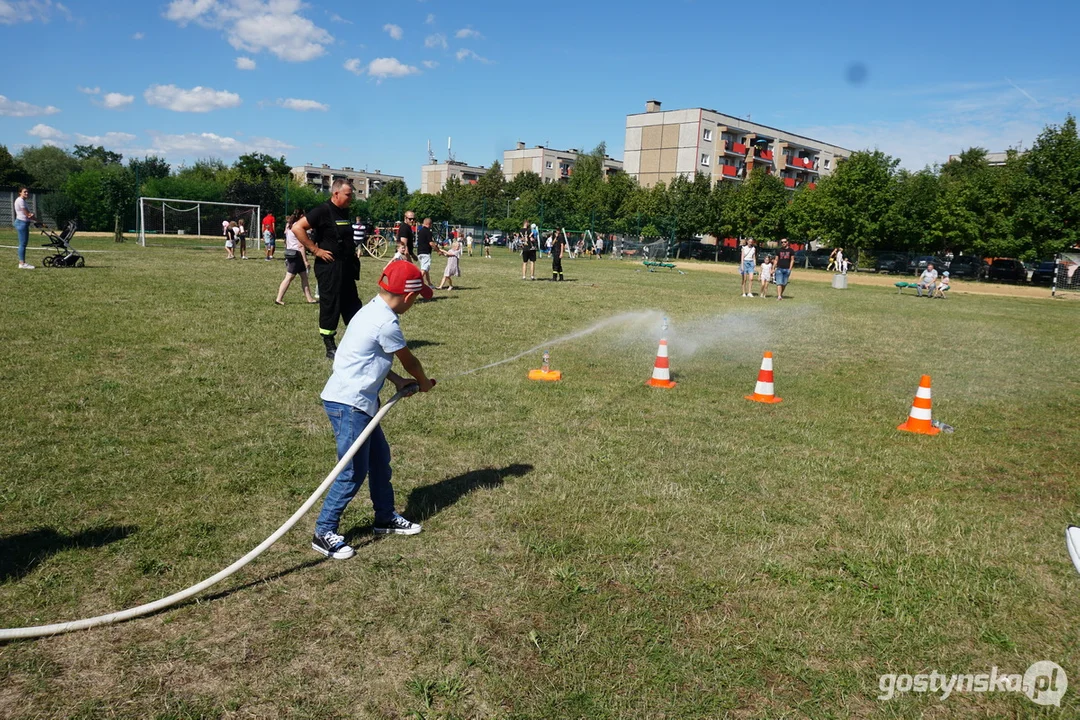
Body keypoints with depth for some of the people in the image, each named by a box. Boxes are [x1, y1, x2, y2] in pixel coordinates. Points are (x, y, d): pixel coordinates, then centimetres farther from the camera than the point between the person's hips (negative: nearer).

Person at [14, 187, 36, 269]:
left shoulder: (23, 200, 18)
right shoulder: (20, 200, -12)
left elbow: (28, 213, 14)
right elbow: (27, 214, -14)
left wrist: (31, 215, -9)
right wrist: (35, 218, 0)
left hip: (24, 223, 10)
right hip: (21, 223, -10)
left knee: (24, 243, 11)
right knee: (23, 243, -9)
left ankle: (22, 262, 14)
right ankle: (22, 263, -9)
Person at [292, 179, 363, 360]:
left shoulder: (344, 212, 12)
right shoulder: (323, 211, -13)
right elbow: (297, 227, -20)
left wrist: (352, 251, 12)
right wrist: (315, 250, -18)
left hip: (346, 267, 8)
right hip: (329, 267, -8)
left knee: (352, 305, 13)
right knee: (330, 306, 0)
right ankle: (330, 348, 10)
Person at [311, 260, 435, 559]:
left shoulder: (373, 311, 9)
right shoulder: (386, 323, -21)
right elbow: (408, 360, -6)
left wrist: (398, 381, 10)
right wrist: (423, 383, 12)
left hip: (360, 402, 10)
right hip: (348, 403, -10)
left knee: (379, 458, 19)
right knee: (353, 472, -4)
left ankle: (386, 518, 33)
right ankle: (324, 533, 8)